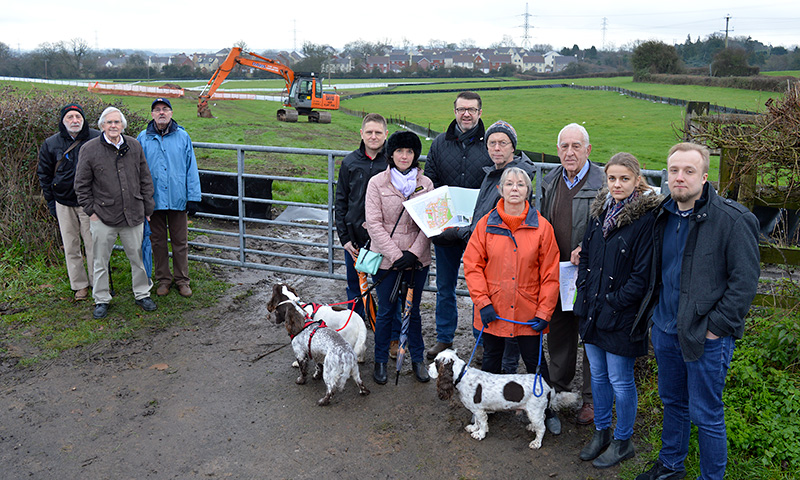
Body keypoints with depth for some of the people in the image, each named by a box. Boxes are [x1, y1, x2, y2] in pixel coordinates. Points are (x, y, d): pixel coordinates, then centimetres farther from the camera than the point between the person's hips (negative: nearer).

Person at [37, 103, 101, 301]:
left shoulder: (97, 138, -3)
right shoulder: (51, 144, 3)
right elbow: (44, 174, 12)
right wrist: (51, 202, 7)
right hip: (64, 203, 2)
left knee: (93, 244, 1)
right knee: (70, 246, 7)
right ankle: (79, 285, 18)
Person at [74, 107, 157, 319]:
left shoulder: (134, 146, 4)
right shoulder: (89, 149, -4)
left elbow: (145, 180, 10)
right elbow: (81, 185, 1)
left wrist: (147, 208, 8)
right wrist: (90, 210, -3)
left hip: (133, 215, 2)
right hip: (103, 216, -2)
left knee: (138, 256, 11)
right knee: (101, 260, 9)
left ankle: (142, 294, 28)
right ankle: (101, 300, 24)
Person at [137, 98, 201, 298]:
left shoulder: (182, 136, 2)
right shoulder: (143, 138, 3)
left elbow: (191, 168, 2)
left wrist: (193, 197, -2)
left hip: (178, 199, -1)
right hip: (153, 199, 1)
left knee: (180, 241, 6)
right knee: (158, 241, 10)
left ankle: (182, 280, 19)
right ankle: (163, 279, 24)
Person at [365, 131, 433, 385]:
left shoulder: (425, 183, 4)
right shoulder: (377, 182, -3)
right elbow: (374, 223, -8)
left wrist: (413, 253, -11)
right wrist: (396, 255, -15)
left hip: (417, 259, 2)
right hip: (386, 258, -2)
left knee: (413, 309, 13)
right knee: (386, 311, 7)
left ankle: (417, 359, 29)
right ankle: (381, 359, 26)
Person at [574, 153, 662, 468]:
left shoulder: (646, 218, -15)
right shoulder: (601, 210, 6)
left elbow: (643, 275, -16)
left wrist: (612, 303, -15)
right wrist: (585, 292, 3)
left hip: (621, 316, -6)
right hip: (591, 310, 7)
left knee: (620, 380, 6)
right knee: (598, 374, 18)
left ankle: (623, 441, 26)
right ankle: (601, 431, 36)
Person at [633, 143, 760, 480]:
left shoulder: (731, 220, -15)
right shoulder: (664, 215, 5)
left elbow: (745, 280, -14)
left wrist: (716, 327, -16)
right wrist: (654, 315, 12)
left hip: (706, 335, -6)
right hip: (665, 329, 7)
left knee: (706, 415, 5)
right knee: (672, 402, 22)